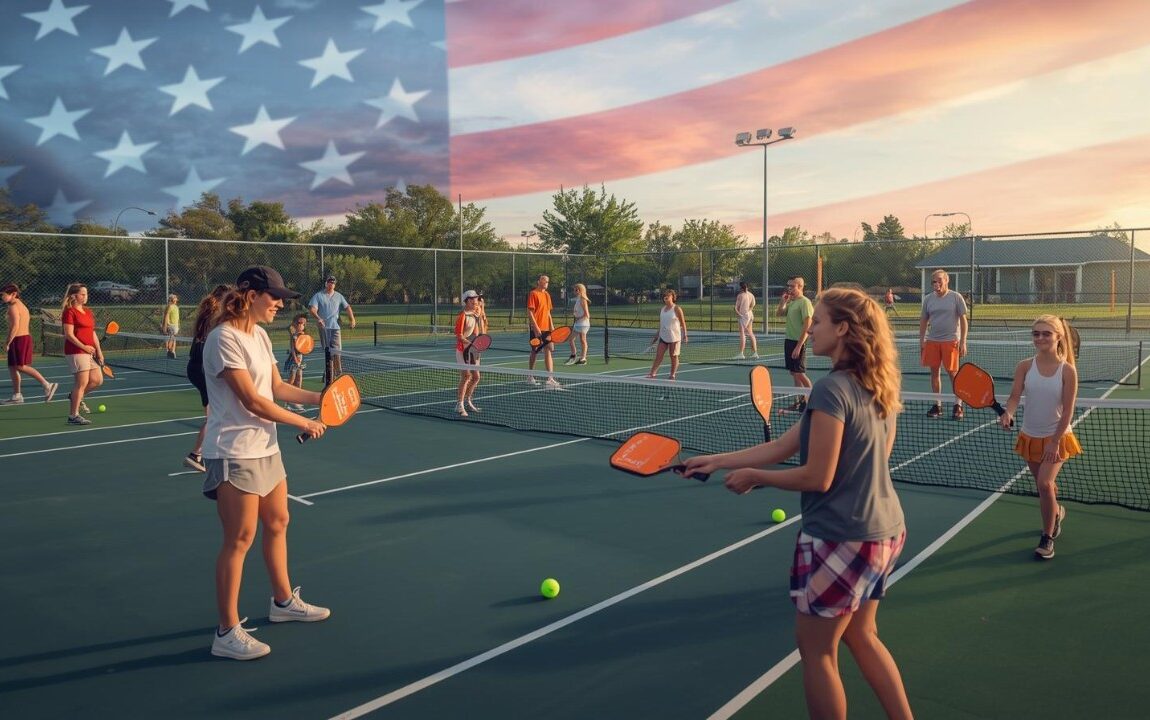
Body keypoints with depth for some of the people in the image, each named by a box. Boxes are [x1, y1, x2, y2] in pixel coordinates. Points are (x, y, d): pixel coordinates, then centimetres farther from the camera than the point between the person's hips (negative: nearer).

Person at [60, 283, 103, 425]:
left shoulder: (88, 312, 17)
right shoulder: (69, 312, -8)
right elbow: (69, 334, -14)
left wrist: (98, 351, 10)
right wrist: (84, 347, -20)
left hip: (89, 352, 8)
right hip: (76, 352, -8)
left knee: (97, 380, 8)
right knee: (82, 383, -8)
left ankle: (75, 396, 31)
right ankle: (73, 415, 0)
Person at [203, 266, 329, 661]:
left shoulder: (259, 335, 9)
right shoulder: (224, 339, -19)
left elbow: (277, 387, 14)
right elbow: (253, 401, -22)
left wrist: (320, 397, 3)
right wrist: (305, 422, -15)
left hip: (265, 446, 9)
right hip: (234, 454, -9)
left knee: (277, 524, 19)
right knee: (239, 540, -2)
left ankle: (283, 601, 37)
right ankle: (227, 633, 10)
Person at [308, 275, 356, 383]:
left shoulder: (339, 296, 15)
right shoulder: (318, 296, 5)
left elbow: (347, 307, 14)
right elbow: (312, 309, -7)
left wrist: (352, 319, -2)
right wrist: (318, 318, -27)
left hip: (335, 326, 2)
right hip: (324, 326, -2)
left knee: (336, 351, -5)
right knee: (327, 351, -1)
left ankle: (338, 373, -1)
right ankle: (330, 375, 3)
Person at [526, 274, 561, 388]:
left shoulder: (547, 295, 14)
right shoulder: (533, 294, -8)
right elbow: (530, 312, -13)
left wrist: (551, 325, 9)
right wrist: (536, 327, -19)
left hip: (546, 328, 7)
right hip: (536, 328, -7)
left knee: (548, 351, 1)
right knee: (535, 351, 2)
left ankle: (550, 378, 4)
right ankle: (530, 376, 14)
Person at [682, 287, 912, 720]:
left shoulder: (831, 390, -21)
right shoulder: (878, 388, 7)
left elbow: (816, 477, -21)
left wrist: (753, 477, -5)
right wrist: (718, 461, 8)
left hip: (841, 537, -9)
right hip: (884, 530, 9)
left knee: (816, 650, 9)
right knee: (861, 636, 25)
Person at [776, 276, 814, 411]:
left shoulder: (804, 302, -12)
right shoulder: (791, 302, 13)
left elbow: (807, 325, -17)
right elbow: (779, 314, 22)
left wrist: (798, 346, -21)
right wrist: (783, 300, 5)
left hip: (798, 342, -8)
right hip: (789, 340, 8)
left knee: (799, 373, -6)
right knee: (794, 373, 9)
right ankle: (801, 401, 14)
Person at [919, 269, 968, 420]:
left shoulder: (956, 297, -2)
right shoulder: (928, 299, 8)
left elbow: (964, 320, -3)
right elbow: (923, 321, 14)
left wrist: (963, 342, -9)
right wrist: (921, 340, 8)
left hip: (951, 340, -4)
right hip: (932, 341, 4)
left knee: (953, 372, -2)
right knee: (934, 372, 5)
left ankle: (958, 405, 8)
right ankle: (937, 404, 14)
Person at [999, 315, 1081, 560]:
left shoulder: (1067, 370, -13)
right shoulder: (1025, 367, -6)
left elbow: (1067, 410, -13)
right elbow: (1015, 396, -14)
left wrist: (1055, 442, -16)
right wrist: (1008, 414, -36)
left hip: (1057, 437, -3)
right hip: (1030, 436, 3)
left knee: (1045, 483, -17)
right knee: (1043, 485, 17)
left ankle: (1047, 538, 1)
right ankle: (1056, 513, 50)